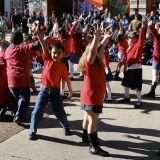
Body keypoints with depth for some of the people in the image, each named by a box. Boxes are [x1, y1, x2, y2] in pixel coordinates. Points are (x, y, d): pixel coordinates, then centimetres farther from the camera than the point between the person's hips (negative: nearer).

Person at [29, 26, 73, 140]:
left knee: (60, 112, 7)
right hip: (43, 89, 1)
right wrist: (38, 33, -16)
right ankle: (32, 131, 14)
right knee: (37, 111, -1)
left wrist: (70, 90, 13)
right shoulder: (47, 59, -2)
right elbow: (44, 46, -10)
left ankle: (66, 127, 34)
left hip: (55, 91, 0)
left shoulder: (62, 66, -3)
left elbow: (67, 79, 5)